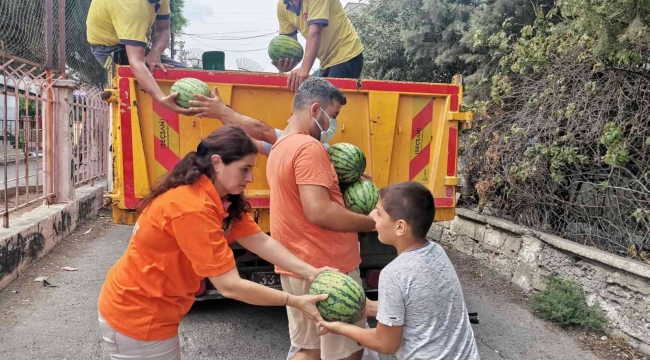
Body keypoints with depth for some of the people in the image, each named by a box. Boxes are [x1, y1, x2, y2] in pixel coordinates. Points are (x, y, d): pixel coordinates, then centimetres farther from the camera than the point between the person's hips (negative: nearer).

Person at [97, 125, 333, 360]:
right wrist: (295, 302, -24)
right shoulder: (193, 208, -31)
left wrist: (309, 272, -15)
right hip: (137, 317, -8)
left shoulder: (223, 199, -2)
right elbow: (230, 286, -30)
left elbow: (261, 242, -5)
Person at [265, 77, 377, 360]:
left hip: (295, 266, 9)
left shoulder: (280, 148, 13)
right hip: (325, 267, -9)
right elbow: (319, 211, -27)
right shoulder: (309, 147, -18)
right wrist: (372, 222, -16)